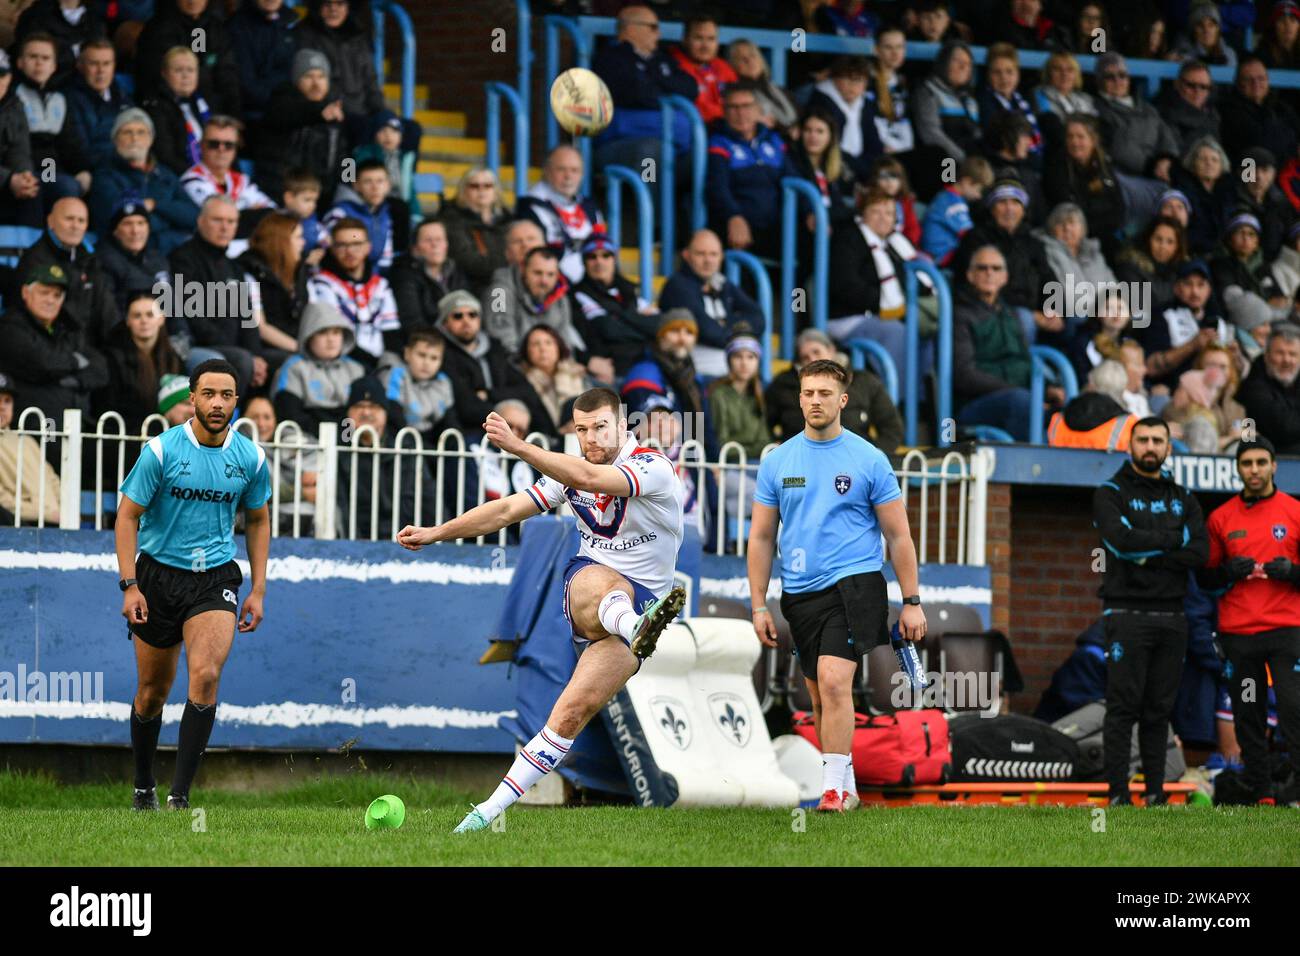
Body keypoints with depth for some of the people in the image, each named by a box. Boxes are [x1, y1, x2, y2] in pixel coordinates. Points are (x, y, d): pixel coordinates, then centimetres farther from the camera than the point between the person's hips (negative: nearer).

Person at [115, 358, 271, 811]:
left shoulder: (250, 458, -1)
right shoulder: (161, 450, -9)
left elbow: (257, 521, 14)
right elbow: (128, 516, -4)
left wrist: (258, 590, 9)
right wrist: (130, 585, -13)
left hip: (215, 579, 1)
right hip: (158, 574, -1)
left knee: (205, 675, -21)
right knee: (153, 690, 7)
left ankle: (180, 796, -19)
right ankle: (143, 788, 29)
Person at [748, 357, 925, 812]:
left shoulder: (869, 460, -1)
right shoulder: (777, 462, 7)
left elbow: (898, 536, 3)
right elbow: (761, 538, 12)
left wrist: (912, 601, -1)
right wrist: (759, 605, 6)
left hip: (854, 584, -4)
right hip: (800, 593, 4)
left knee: (834, 679, -21)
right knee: (821, 698, 9)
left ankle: (833, 787, -20)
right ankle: (846, 784, 23)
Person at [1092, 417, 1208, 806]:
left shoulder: (1182, 498, 15)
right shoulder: (1111, 494, 2)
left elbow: (1200, 552, 1)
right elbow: (1122, 540, -17)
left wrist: (1148, 554, -9)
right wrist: (1176, 538, -8)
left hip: (1171, 616, 4)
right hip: (1127, 611, -4)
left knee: (1159, 709, 6)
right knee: (1123, 707, -7)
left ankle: (1155, 790, 9)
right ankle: (1118, 794, -7)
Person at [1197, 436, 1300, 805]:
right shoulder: (1220, 518, 9)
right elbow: (1204, 577, 14)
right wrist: (1229, 572, -7)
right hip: (1237, 633, 2)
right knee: (1248, 718, 2)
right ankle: (1261, 795, 6)